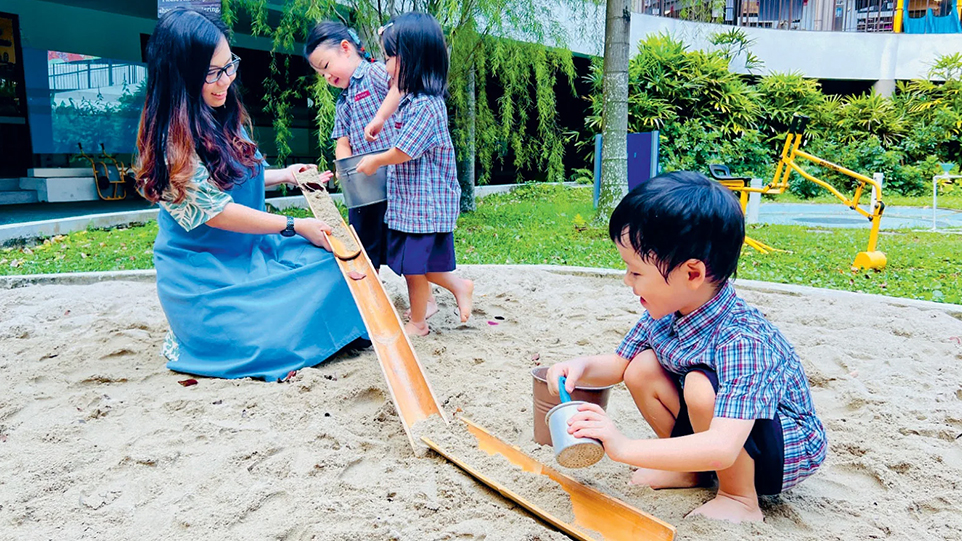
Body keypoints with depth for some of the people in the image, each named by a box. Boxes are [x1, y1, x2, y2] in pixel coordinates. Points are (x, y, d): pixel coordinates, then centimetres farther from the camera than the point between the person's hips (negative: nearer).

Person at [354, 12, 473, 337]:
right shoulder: (410, 99, 7)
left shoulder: (425, 106, -22)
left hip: (423, 203, -9)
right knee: (415, 263, 17)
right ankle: (459, 287, 32)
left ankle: (417, 324, 22)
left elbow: (404, 151, -18)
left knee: (414, 266, 5)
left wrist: (375, 161, -2)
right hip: (411, 199, 9)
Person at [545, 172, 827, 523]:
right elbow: (617, 364, 4)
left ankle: (740, 499, -9)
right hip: (716, 429, 7)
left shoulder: (741, 340, -36)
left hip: (788, 449, -7)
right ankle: (690, 471, 9)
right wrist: (580, 367, -19)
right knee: (642, 368, -10)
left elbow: (723, 449, -46)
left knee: (701, 385, -33)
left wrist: (623, 448, -47)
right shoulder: (667, 311, -12)